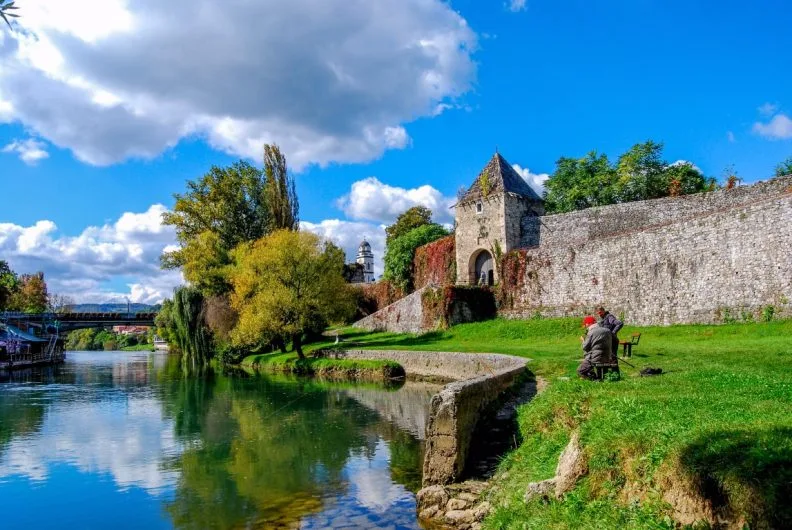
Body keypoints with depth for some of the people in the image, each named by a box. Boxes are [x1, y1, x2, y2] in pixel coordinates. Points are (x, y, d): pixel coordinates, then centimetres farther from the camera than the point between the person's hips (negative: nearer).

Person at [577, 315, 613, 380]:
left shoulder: (591, 333, -13)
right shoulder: (607, 331, 6)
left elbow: (585, 347, -9)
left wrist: (583, 340, 10)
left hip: (594, 360, -7)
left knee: (580, 371, 4)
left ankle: (594, 376, -16)